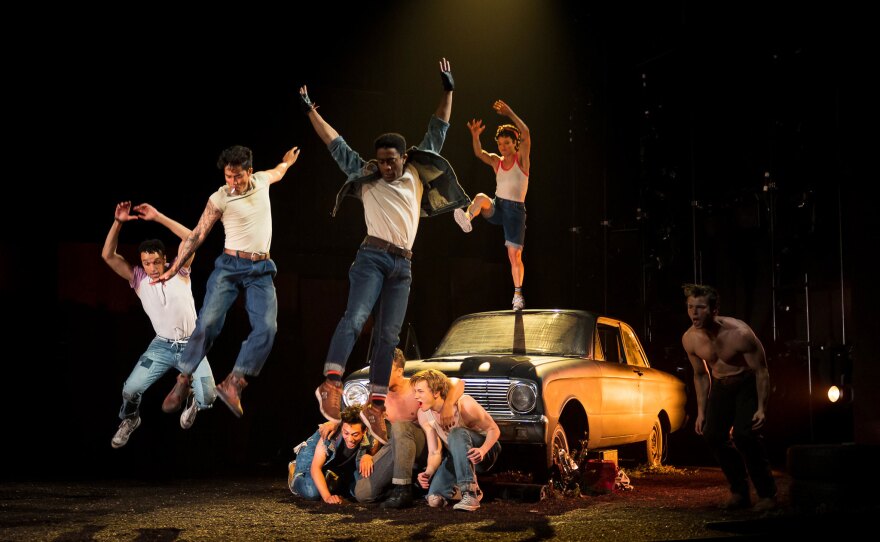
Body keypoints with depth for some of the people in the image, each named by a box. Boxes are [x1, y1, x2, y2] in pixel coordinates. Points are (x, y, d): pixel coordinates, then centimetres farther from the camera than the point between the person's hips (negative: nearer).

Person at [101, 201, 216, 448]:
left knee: (207, 399, -16)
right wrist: (118, 222, -25)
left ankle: (192, 399, 25)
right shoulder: (137, 278, -5)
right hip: (162, 345, 1)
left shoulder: (179, 271, -8)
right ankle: (130, 419, 21)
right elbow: (108, 255, -14)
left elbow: (192, 239, -24)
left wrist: (158, 217, -29)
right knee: (130, 390, -15)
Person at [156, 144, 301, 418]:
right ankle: (182, 382, -5)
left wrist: (287, 161, 55)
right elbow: (196, 236, -1)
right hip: (229, 266, -3)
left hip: (261, 271, 3)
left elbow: (277, 173, 35)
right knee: (208, 322, -17)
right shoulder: (219, 199, -3)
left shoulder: (261, 180, 8)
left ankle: (232, 384, -20)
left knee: (266, 326, -19)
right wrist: (173, 269, -5)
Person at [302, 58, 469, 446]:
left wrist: (448, 91, 21)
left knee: (388, 334, -2)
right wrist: (310, 111, 12)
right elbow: (336, 144, 11)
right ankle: (331, 383, -33)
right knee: (355, 316, -23)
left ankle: (376, 406, -3)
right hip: (373, 257, -3)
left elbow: (437, 133, 21)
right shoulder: (367, 179, 9)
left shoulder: (416, 175, 16)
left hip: (403, 267, 3)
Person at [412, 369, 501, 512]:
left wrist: (482, 450, -39)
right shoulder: (424, 415, -11)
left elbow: (494, 430, -19)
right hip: (456, 457, 5)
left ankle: (470, 494, -37)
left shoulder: (464, 404, -26)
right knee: (434, 500, -16)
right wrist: (428, 472, -29)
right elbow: (434, 452, -8)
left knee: (457, 433, -38)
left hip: (486, 450, -5)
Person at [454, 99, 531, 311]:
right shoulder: (496, 161, 9)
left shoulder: (522, 159, -2)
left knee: (514, 255, -6)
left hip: (515, 210, -3)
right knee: (481, 197, -31)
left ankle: (518, 294, 3)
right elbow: (478, 152, -9)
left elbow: (526, 133, -18)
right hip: (496, 207, 3)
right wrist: (475, 135, -27)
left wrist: (509, 113, -21)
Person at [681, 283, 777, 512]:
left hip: (748, 383, -5)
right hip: (721, 384, 6)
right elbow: (700, 375, 3)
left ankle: (767, 494, -7)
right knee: (713, 434, -6)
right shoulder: (690, 339, -15)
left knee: (744, 435, -22)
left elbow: (761, 370, -21)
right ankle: (739, 492, 12)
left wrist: (761, 408, -23)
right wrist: (701, 411, 3)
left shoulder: (739, 334, -32)